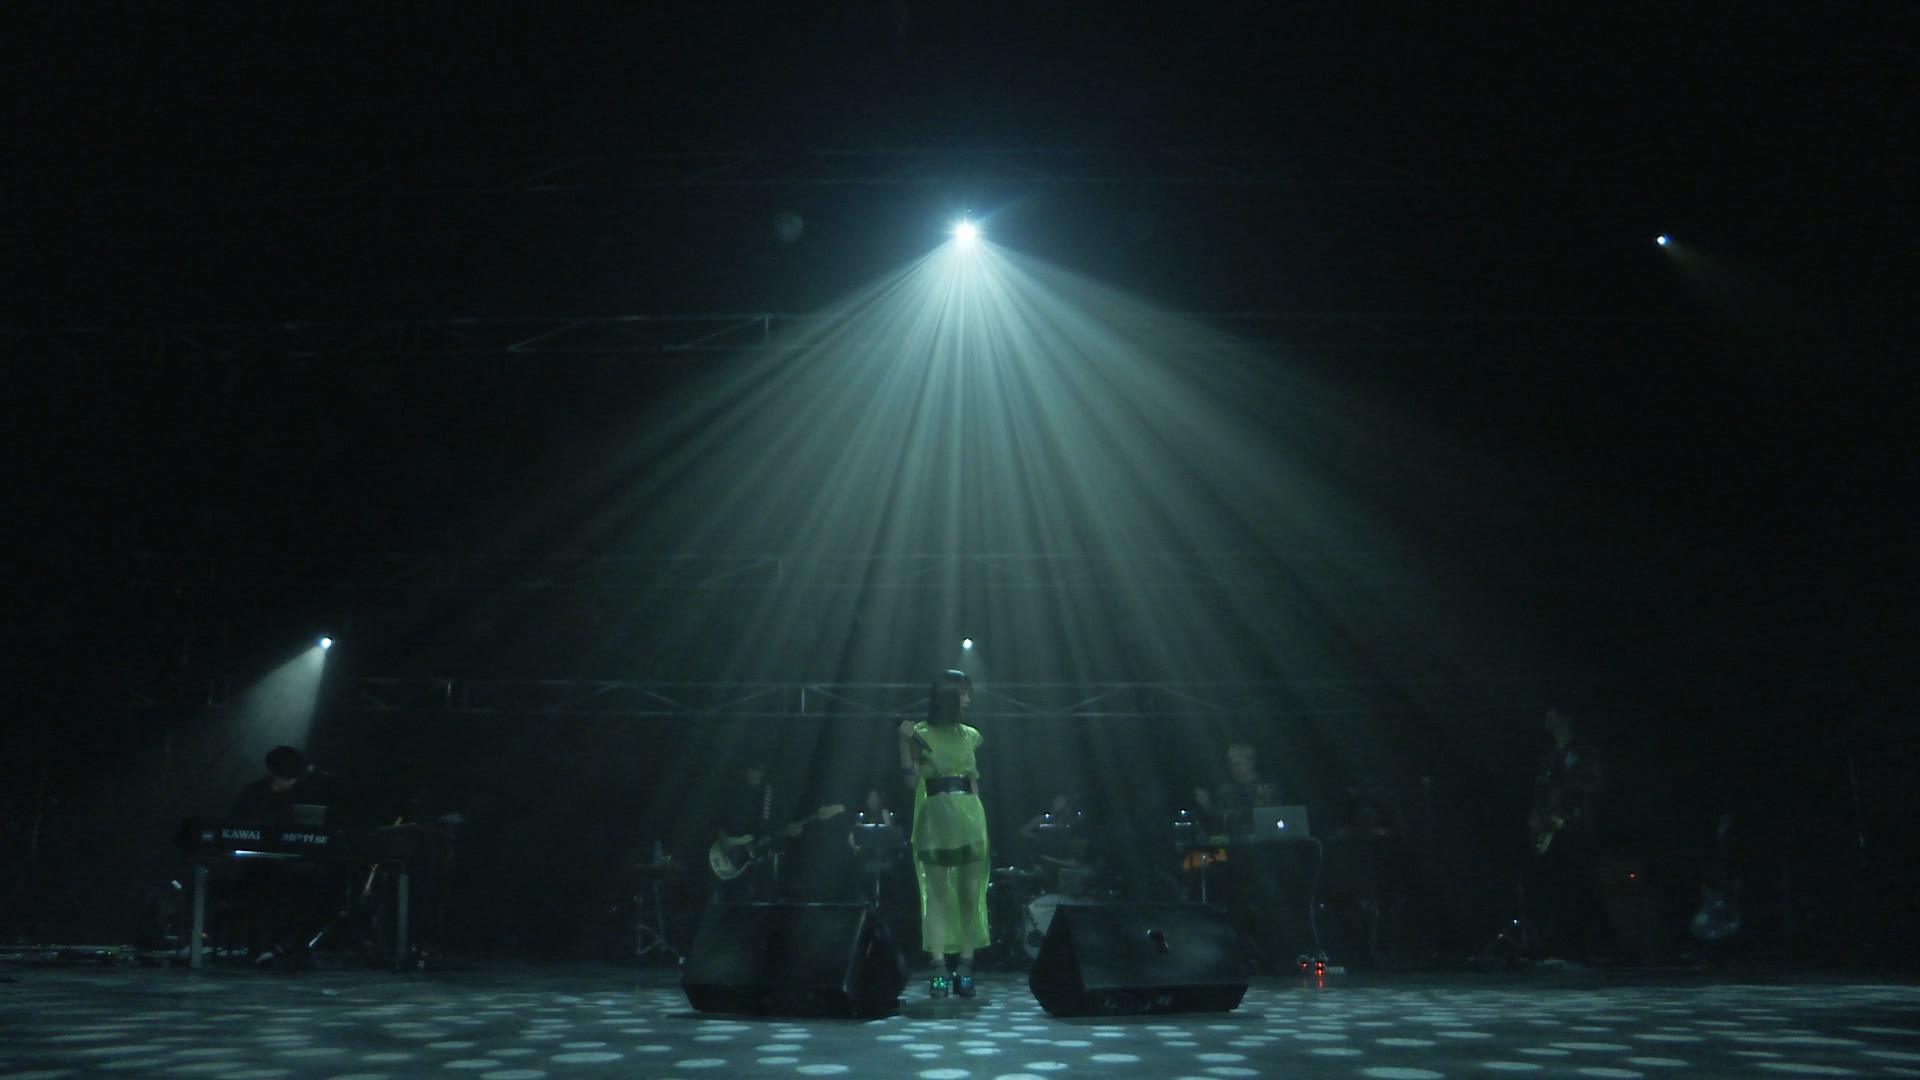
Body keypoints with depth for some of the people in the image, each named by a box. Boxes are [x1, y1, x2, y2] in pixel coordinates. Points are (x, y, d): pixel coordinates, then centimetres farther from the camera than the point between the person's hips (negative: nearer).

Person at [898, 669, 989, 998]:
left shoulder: (969, 736, 14)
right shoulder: (922, 734, 1)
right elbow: (911, 780, -6)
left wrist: (978, 819, 16)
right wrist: (905, 742, -16)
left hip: (970, 818, 4)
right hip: (936, 819, -4)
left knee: (971, 894, 0)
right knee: (937, 894, -5)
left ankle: (964, 968, 4)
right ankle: (939, 969, -4)